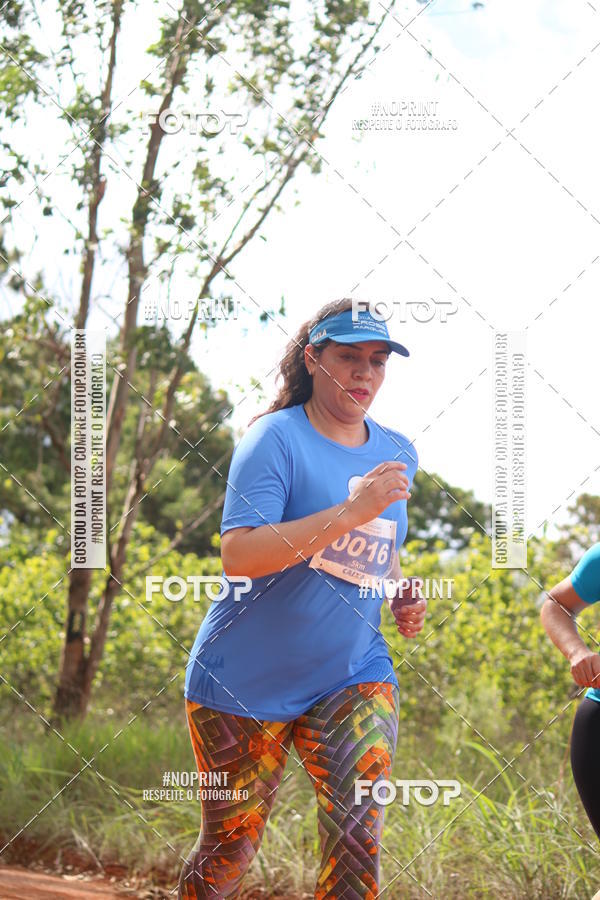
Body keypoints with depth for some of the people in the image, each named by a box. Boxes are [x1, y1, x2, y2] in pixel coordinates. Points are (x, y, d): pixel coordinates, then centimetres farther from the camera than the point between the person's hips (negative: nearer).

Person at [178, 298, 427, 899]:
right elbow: (238, 556, -24)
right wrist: (351, 512, -30)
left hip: (353, 675, 4)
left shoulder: (398, 454, 9)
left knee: (357, 837, -15)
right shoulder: (277, 439, -11)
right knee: (230, 849, 8)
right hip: (247, 681, -4)